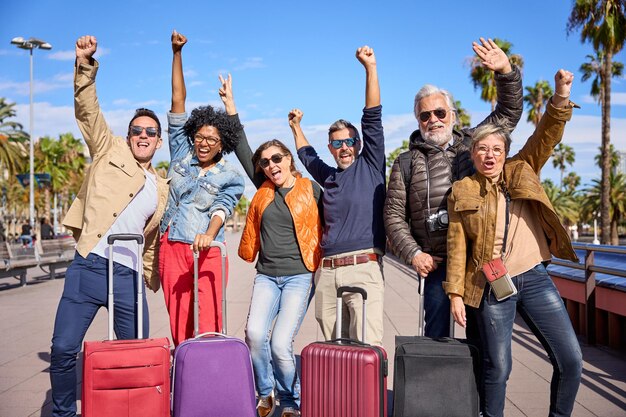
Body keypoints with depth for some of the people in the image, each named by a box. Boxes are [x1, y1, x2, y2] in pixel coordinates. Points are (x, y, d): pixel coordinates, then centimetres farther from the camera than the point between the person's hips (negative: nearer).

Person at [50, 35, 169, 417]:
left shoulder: (162, 190, 17)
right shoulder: (110, 150, 9)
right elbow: (87, 109, -2)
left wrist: (150, 281, 18)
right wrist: (86, 64, -15)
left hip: (129, 276, 3)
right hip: (89, 267, -3)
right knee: (63, 349, -4)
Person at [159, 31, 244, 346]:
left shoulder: (230, 177, 6)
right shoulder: (182, 155, 11)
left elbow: (221, 208, -9)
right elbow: (178, 101, 11)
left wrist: (208, 235, -32)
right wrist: (177, 53, 10)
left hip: (205, 251, -3)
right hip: (170, 248, 3)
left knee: (208, 328, -8)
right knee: (179, 327, 3)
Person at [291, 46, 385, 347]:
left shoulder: (371, 166, 8)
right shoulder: (328, 176, 20)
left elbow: (373, 119, 0)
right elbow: (307, 155, 42)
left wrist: (370, 67, -4)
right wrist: (296, 128, 46)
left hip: (363, 268, -5)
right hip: (327, 273, 5)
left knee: (367, 348, -14)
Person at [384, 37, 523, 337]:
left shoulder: (473, 143, 11)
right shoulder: (406, 163, 6)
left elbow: (509, 112, 12)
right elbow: (394, 215, 5)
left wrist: (505, 71, -5)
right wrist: (413, 254, -6)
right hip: (437, 263, -1)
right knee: (437, 335, 1)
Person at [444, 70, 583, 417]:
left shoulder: (522, 171, 9)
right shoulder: (461, 192, 2)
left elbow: (546, 136, -2)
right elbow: (457, 246, 1)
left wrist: (561, 96, -17)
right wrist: (456, 292, -3)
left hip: (535, 279, 3)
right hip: (491, 286, -2)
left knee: (570, 360, 2)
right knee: (497, 367, 2)